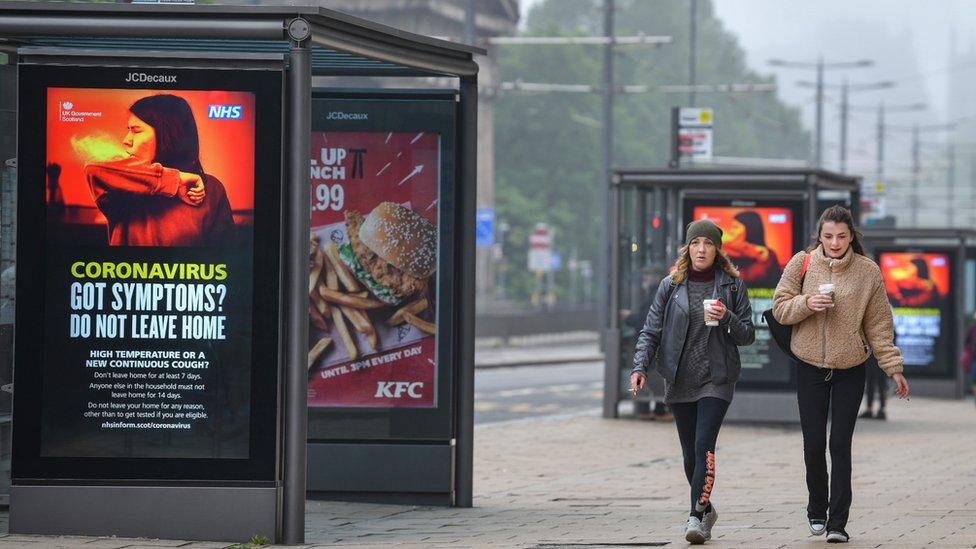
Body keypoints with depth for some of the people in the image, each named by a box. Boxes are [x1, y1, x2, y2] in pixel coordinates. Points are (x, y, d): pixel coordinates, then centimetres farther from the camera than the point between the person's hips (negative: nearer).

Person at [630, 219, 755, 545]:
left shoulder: (732, 285, 1)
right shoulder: (671, 286, 4)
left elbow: (748, 335, 4)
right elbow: (651, 331, 4)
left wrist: (727, 318, -16)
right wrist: (640, 367, -10)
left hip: (716, 380, -2)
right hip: (680, 381, 2)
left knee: (704, 447, -17)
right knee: (690, 454, 10)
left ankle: (697, 517, -20)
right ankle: (706, 510, 30)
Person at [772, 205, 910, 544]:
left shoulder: (868, 272, -3)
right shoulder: (801, 264, -2)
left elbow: (878, 325, 1)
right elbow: (780, 308, 0)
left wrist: (893, 367, -1)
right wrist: (806, 303, -19)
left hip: (850, 370, -1)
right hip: (810, 368, 1)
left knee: (840, 446, -3)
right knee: (814, 445, 3)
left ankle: (837, 523, -1)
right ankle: (816, 511, 25)